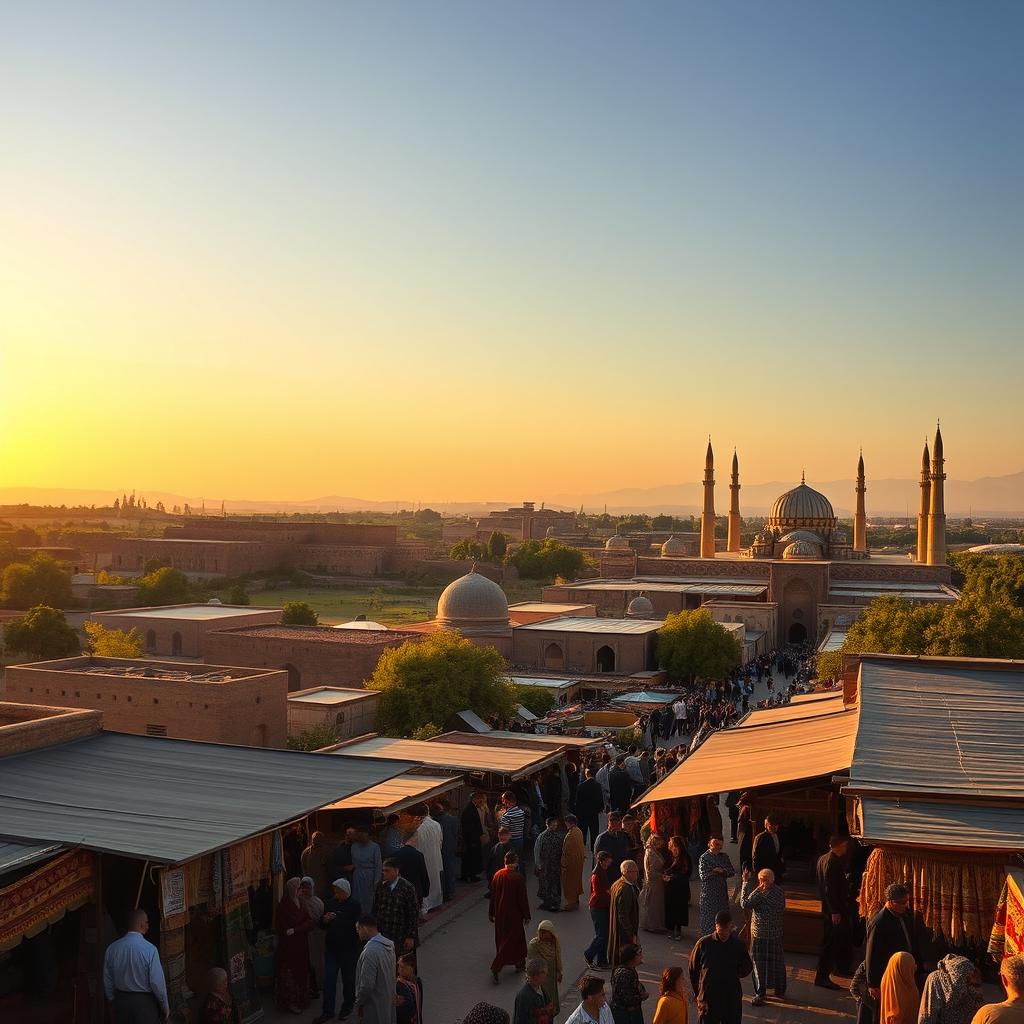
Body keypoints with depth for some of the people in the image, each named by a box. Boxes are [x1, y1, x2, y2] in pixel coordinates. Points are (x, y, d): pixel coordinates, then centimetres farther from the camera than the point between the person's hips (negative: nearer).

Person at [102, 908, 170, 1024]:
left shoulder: (112, 948, -4)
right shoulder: (149, 949, -19)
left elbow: (107, 981, 6)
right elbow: (157, 982, -16)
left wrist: (113, 1001, 21)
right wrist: (165, 1008, -2)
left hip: (121, 1000, 5)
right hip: (145, 1002, -5)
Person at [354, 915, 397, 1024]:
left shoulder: (371, 951, -26)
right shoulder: (388, 945, 2)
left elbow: (367, 984, -25)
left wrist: (358, 1004, -9)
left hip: (374, 1007, -8)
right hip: (388, 1002, 8)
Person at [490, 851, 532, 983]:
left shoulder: (497, 875, -6)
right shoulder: (518, 878, -21)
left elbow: (493, 895, 3)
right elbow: (523, 898, -15)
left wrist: (492, 913, 14)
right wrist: (526, 915, -3)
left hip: (500, 913, 6)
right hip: (513, 914, -6)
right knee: (509, 941, 4)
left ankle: (519, 963, 38)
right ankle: (495, 968, -1)